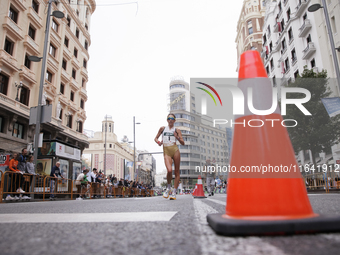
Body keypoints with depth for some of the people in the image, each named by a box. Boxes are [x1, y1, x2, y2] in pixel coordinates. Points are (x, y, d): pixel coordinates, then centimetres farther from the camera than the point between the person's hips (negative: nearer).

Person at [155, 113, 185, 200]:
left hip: (175, 150, 1)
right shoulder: (162, 128, 16)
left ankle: (174, 192, 10)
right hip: (166, 152, 0)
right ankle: (168, 188, 6)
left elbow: (183, 143, 6)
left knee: (176, 172, 0)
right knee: (169, 170, -21)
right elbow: (156, 138, 22)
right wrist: (158, 142, 0)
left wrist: (177, 137, -13)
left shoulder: (177, 130, 11)